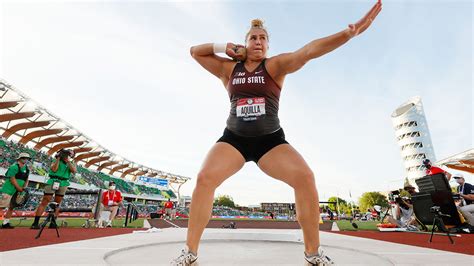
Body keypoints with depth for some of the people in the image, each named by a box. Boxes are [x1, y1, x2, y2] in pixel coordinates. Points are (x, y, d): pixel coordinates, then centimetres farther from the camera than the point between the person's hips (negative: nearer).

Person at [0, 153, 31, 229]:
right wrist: (19, 188, -16)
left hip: (18, 191, 7)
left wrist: (24, 187, 0)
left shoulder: (27, 169, 12)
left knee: (11, 207, 8)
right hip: (9, 190, -7)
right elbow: (12, 179, -15)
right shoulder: (14, 167, -11)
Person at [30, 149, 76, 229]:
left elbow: (74, 171, -9)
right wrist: (58, 158, -9)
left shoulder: (72, 163, 10)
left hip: (63, 184, 3)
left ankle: (53, 223, 13)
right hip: (53, 182, -2)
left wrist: (68, 161, -8)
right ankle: (35, 223, -3)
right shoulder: (56, 160, 5)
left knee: (57, 204, 7)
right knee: (44, 202, -6)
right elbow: (54, 169, -12)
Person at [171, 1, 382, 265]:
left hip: (271, 140, -1)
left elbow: (308, 51, -15)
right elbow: (195, 51, 17)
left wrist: (349, 33, -28)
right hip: (234, 139, 2)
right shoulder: (229, 68, 9)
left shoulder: (275, 65, 1)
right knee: (205, 178, -21)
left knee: (305, 177, -22)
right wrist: (224, 47, 4)